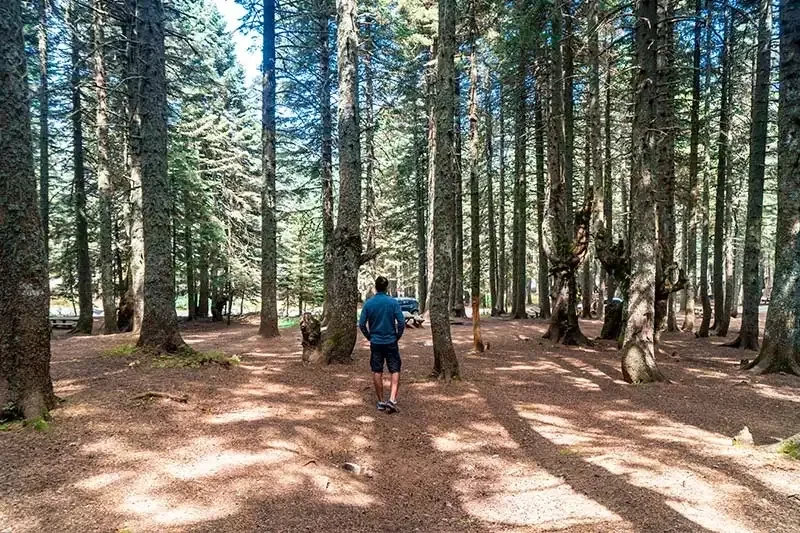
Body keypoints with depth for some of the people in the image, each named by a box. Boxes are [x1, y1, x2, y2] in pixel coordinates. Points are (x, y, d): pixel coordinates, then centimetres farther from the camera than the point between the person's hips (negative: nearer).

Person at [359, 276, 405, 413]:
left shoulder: (368, 303, -3)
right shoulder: (393, 302, -8)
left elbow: (361, 324, -3)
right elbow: (401, 322, -11)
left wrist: (369, 337, 11)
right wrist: (397, 336, 5)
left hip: (375, 343, 2)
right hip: (391, 342, -2)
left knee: (377, 372, 10)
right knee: (395, 371, 6)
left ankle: (381, 402, 17)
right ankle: (392, 399, -8)